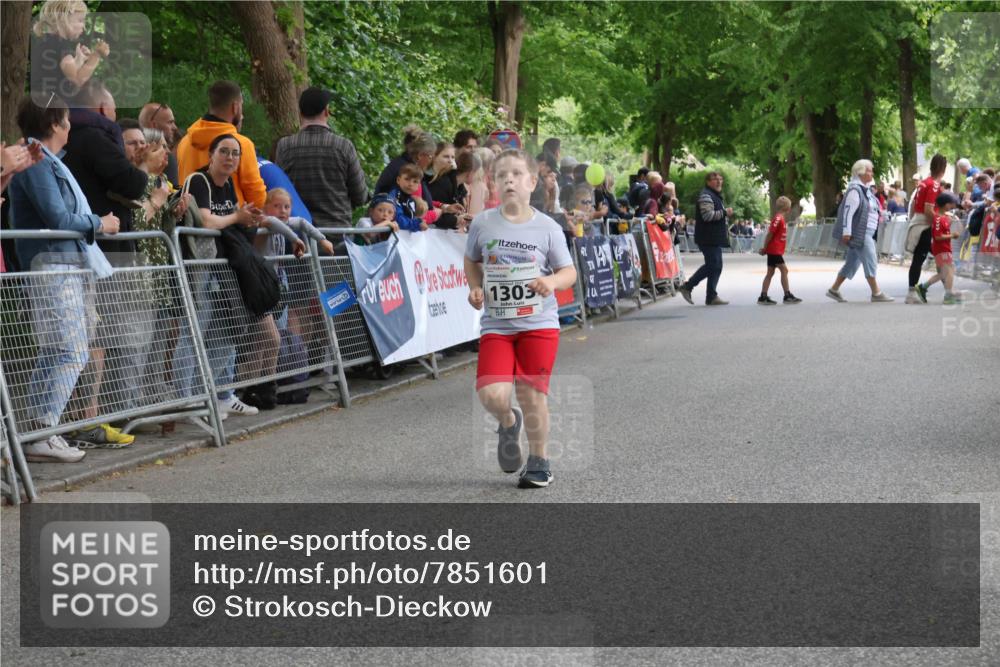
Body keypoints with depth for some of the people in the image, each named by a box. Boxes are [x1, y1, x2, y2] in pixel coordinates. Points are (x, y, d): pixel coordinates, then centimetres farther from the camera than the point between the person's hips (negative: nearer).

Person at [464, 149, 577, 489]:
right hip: (496, 324, 1)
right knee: (492, 395, -14)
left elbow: (569, 272, 2)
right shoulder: (482, 224, 1)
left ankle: (539, 462, 20)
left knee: (531, 394, -1)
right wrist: (475, 288, -2)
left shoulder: (547, 228, -3)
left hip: (539, 323, -1)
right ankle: (508, 423, 22)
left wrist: (552, 281, -20)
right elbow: (471, 261, 17)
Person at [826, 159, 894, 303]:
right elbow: (848, 211, -19)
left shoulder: (866, 189, 17)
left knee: (852, 262, 13)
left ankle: (834, 289, 20)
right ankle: (876, 293, -6)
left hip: (867, 233, 10)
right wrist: (846, 232, -23)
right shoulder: (855, 190, -14)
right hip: (859, 232, -10)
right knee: (870, 261, -10)